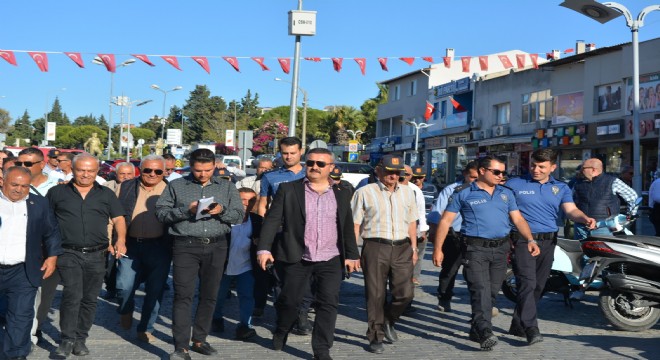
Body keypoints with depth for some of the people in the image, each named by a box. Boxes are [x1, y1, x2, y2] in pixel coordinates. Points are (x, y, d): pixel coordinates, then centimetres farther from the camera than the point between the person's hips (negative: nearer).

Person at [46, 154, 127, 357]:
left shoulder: (106, 194, 12)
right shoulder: (57, 192, 8)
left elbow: (118, 219, 9)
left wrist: (121, 240, -8)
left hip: (96, 255, 2)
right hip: (69, 254, -2)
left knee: (90, 299, 7)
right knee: (72, 295, -15)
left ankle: (80, 339, 19)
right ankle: (67, 340, -5)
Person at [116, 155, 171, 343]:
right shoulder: (126, 187, 6)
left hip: (158, 248, -1)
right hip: (130, 246, 1)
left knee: (155, 291, 4)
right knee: (124, 287, -5)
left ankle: (145, 329, 22)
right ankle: (126, 310, 30)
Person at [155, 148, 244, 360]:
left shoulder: (227, 187, 12)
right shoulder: (176, 186, 6)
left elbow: (239, 215, 6)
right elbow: (161, 212, -1)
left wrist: (221, 211, -14)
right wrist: (186, 210, -14)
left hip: (216, 247, 3)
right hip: (186, 246, -2)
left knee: (209, 296, 9)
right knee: (183, 296, -6)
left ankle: (199, 340, 22)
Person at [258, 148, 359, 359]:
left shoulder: (342, 193, 8)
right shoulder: (288, 190, -1)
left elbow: (348, 227, 12)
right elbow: (272, 220, -5)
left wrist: (351, 255, 11)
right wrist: (264, 248, -14)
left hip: (331, 260, 2)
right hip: (297, 258, -1)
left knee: (329, 303, -3)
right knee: (289, 300, 10)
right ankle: (280, 334, 39)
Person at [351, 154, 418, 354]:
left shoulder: (407, 192, 14)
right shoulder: (365, 193, 2)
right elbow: (355, 225, 0)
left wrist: (414, 248, 15)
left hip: (402, 248, 4)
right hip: (375, 248, -3)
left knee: (405, 294, 0)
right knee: (375, 295, 2)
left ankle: (388, 321, 29)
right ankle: (376, 337, 17)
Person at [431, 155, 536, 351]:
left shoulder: (506, 194, 13)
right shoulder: (463, 193, -1)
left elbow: (518, 219, 14)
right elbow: (446, 221, -1)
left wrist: (530, 240, -3)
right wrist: (438, 249, -6)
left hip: (500, 249, 5)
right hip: (475, 248, -5)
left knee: (492, 292, 9)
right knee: (481, 290, -14)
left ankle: (476, 330, 21)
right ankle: (485, 333, -20)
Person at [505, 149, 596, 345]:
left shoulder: (561, 188, 12)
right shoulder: (514, 184, 2)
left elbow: (571, 210, -1)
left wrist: (585, 218, -23)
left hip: (548, 242, 5)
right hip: (523, 240, -4)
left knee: (538, 286, 10)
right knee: (528, 283, -17)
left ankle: (518, 325, 22)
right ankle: (531, 328, -19)